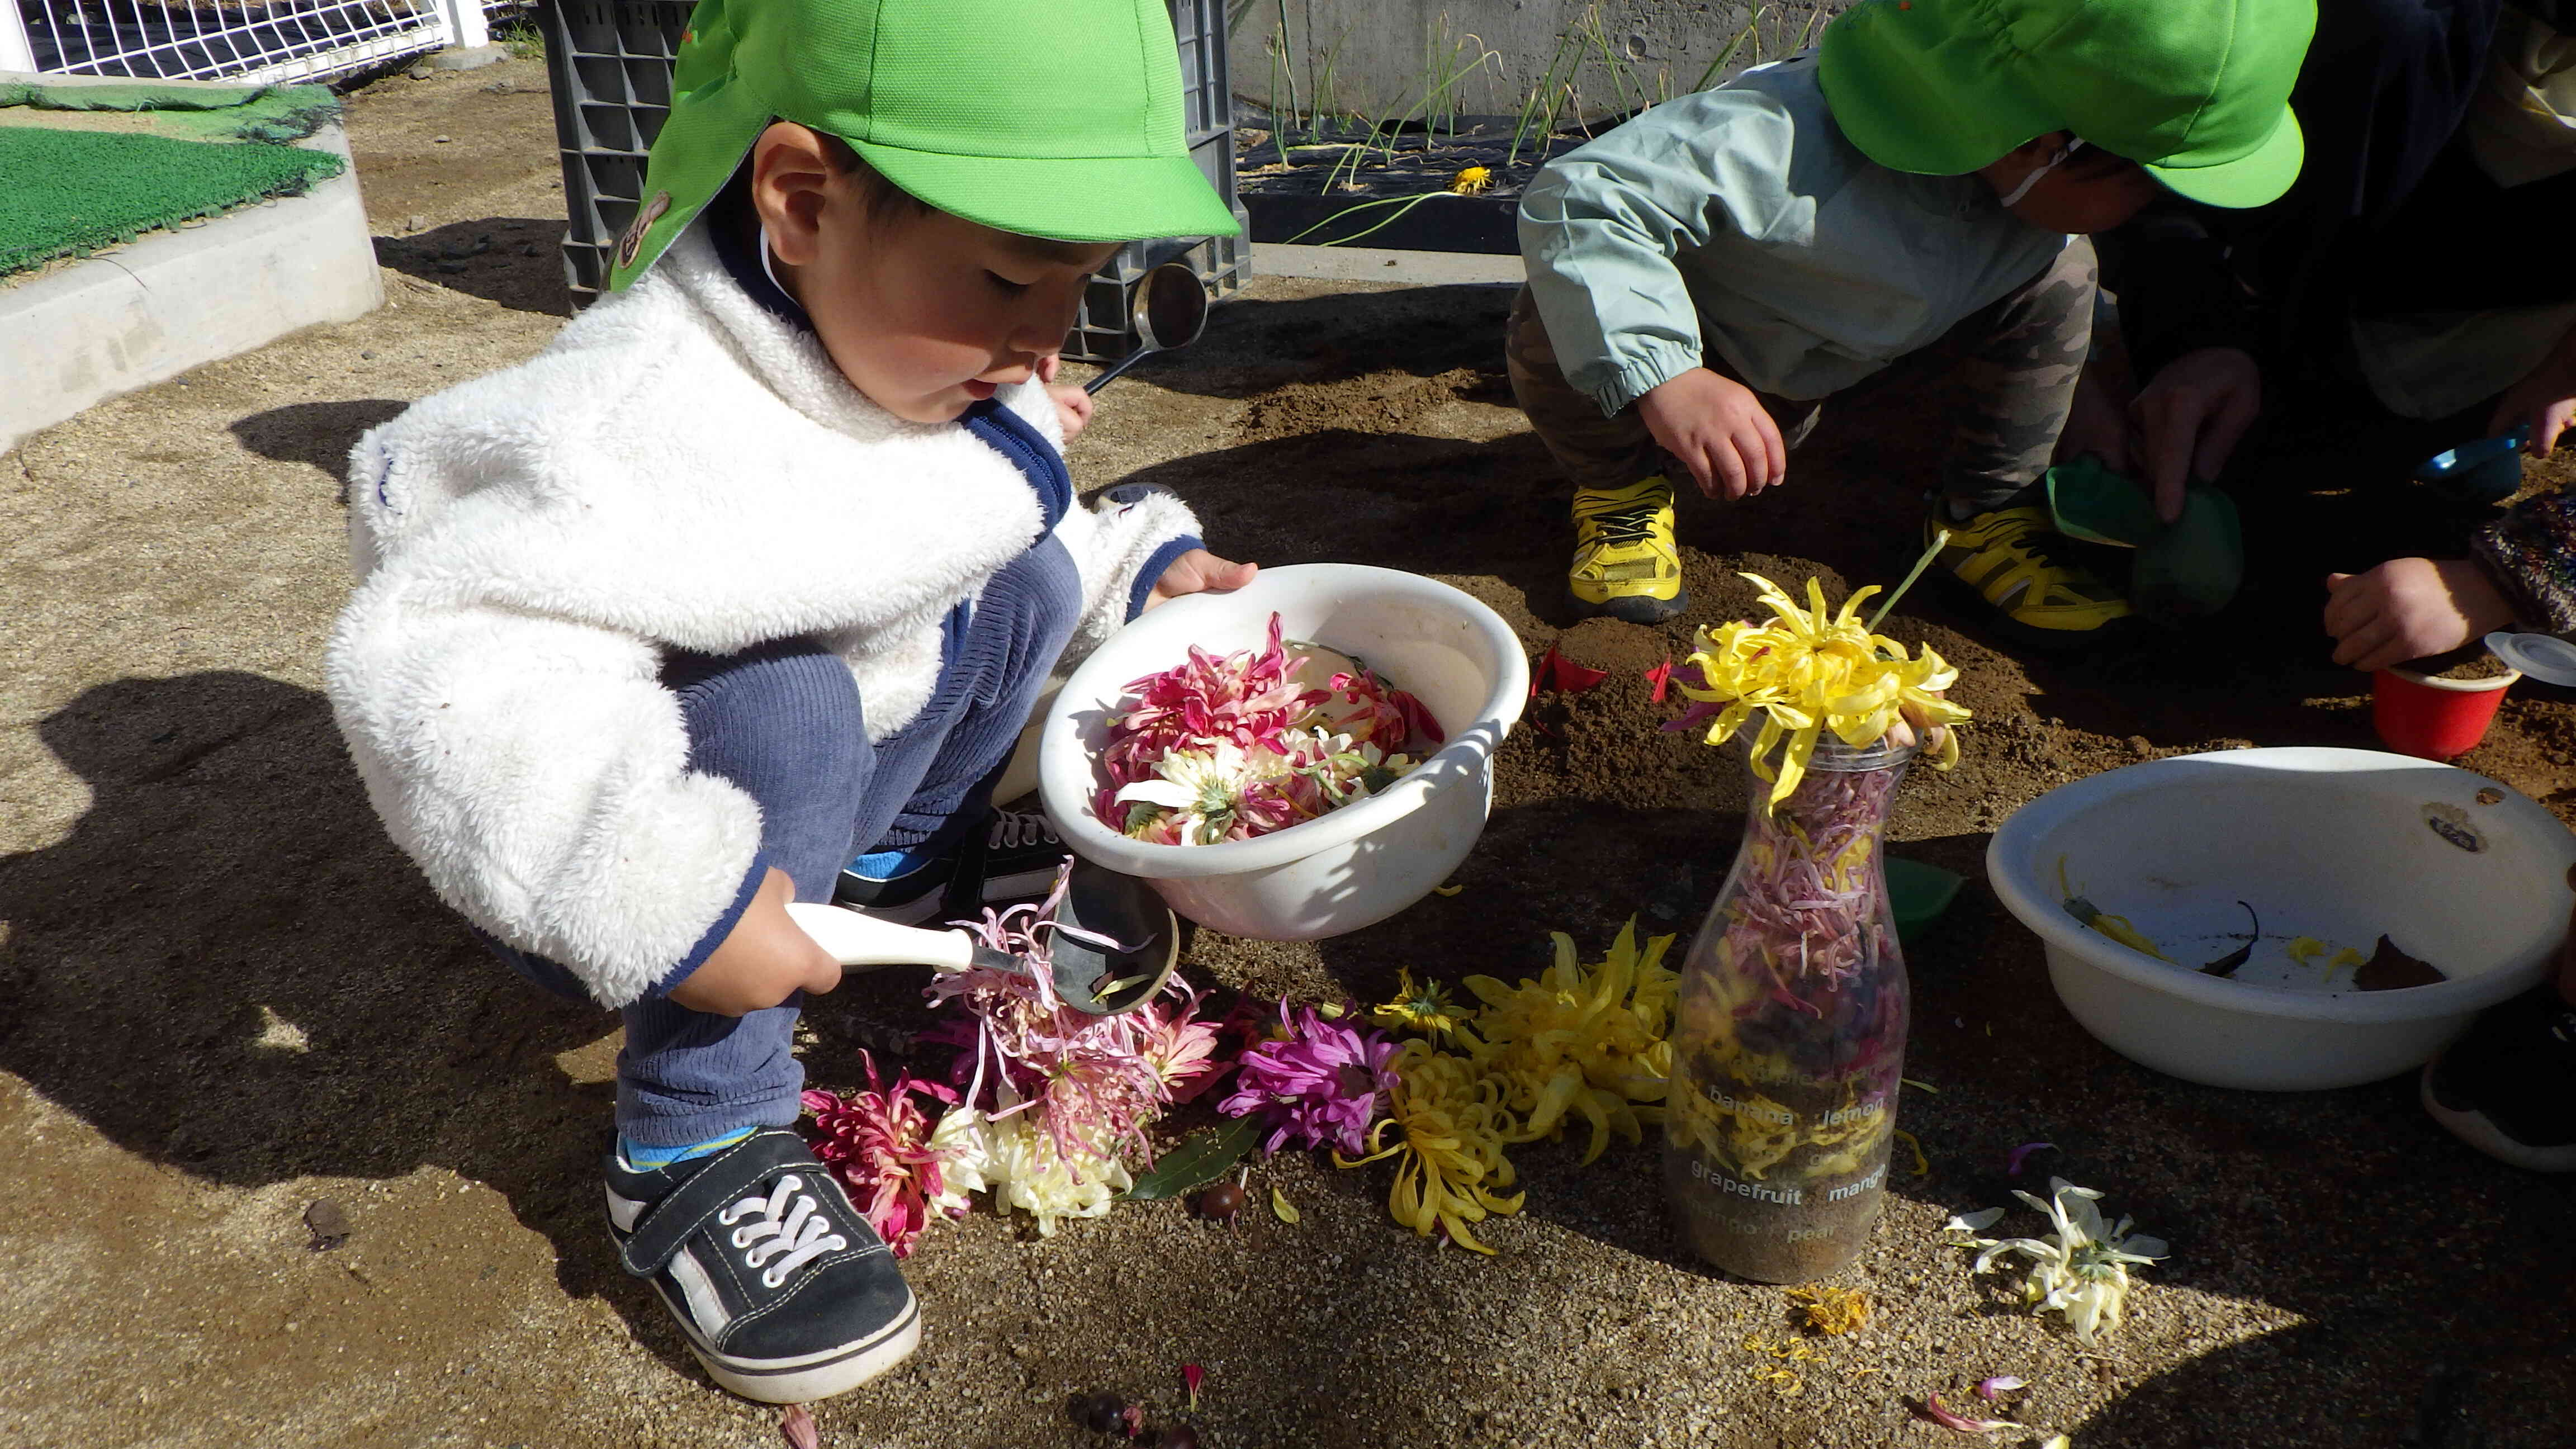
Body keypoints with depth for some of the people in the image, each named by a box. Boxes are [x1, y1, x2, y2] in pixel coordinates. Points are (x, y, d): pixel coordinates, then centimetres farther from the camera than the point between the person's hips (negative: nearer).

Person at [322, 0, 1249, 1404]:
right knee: (790, 711, -36)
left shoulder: (912, 341, -9)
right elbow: (445, 670, -46)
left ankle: (889, 874, 14)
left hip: (829, 767, 7)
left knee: (1028, 574, 0)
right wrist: (663, 906, -47)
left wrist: (1140, 568, -2)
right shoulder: (647, 423, -37)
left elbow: (934, 522, 10)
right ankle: (692, 1149, -20)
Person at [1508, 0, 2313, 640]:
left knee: (2060, 278, -15)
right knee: (1561, 324, -37)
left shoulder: (2041, 187, -20)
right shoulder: (1791, 146, -45)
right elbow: (1580, 196, -48)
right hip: (1708, 354, -5)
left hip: (1856, 357, 5)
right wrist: (1667, 381, -56)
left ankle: (1988, 513, 1)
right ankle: (1619, 491, -7)